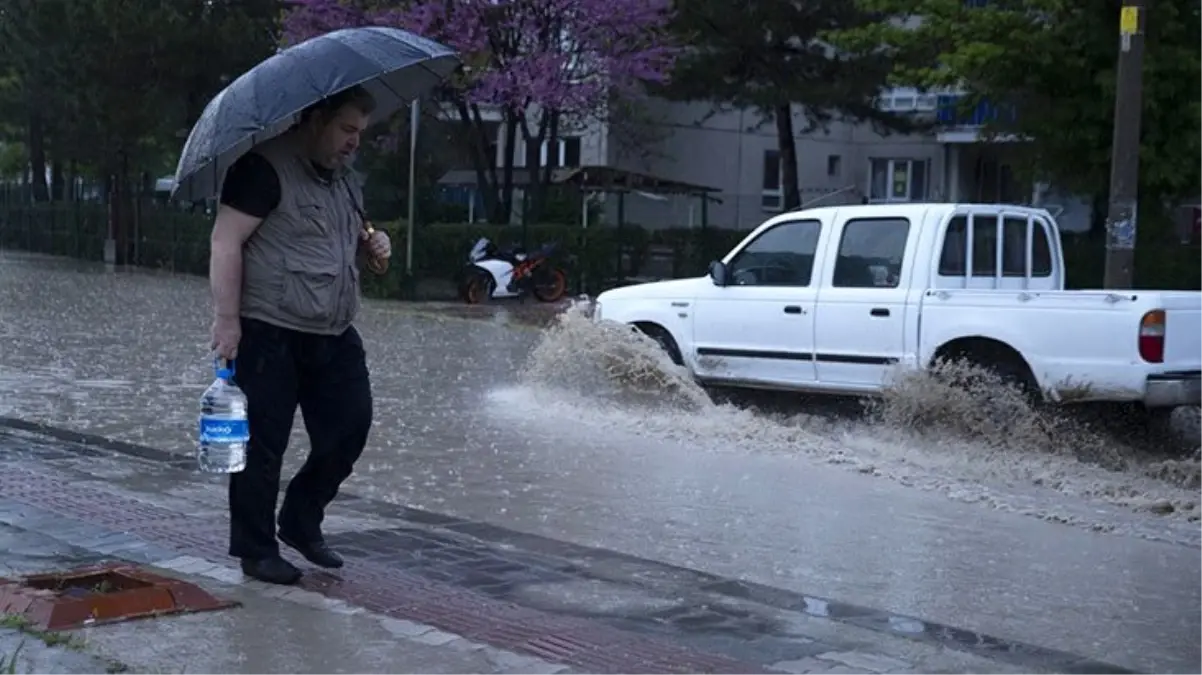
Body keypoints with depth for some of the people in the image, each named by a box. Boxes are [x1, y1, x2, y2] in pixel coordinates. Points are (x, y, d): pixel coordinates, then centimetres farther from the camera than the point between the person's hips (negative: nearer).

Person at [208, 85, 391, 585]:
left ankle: (301, 522, 26)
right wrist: (227, 319, -20)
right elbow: (226, 241, -16)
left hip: (335, 336, 8)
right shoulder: (266, 168, -10)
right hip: (272, 334, -8)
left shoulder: (344, 179, 17)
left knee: (350, 427, 6)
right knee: (263, 447, 1)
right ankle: (257, 551, 13)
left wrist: (372, 247, 8)